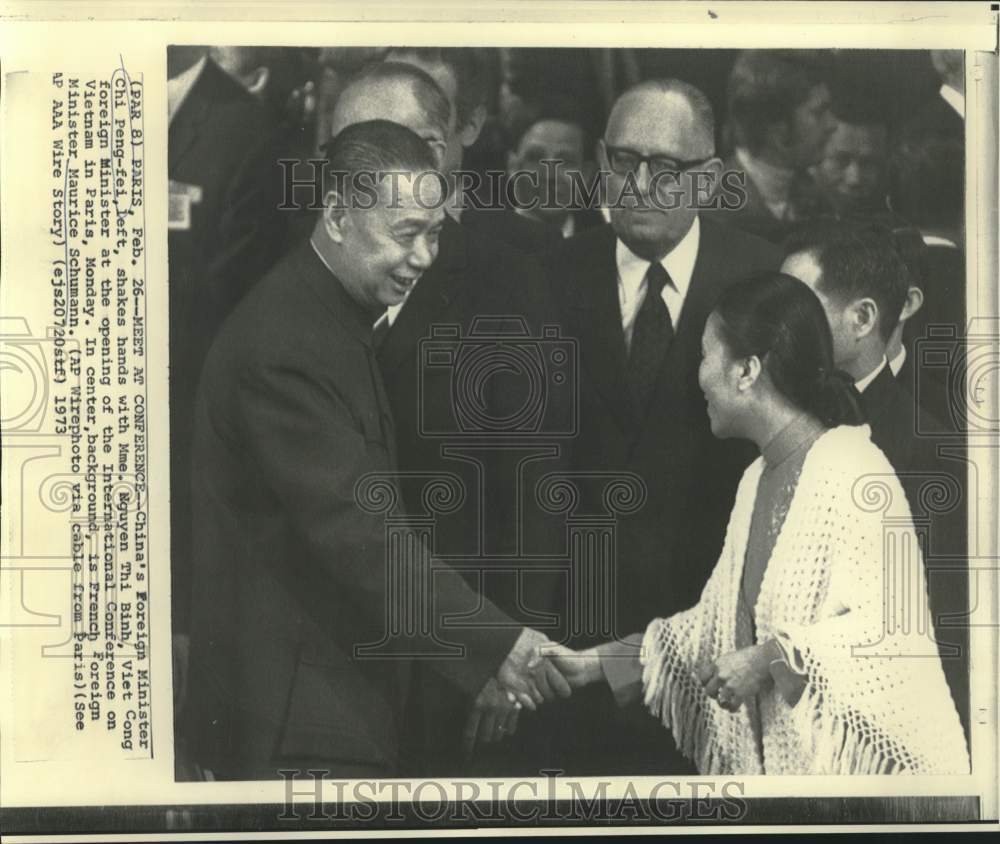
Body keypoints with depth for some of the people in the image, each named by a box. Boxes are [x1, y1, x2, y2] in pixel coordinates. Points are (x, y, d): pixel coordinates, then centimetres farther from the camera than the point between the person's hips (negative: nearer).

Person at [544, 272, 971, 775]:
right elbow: (717, 622, 12)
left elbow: (892, 623, -22)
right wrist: (592, 664, 9)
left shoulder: (850, 470, -15)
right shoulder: (757, 479, 10)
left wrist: (773, 657, -19)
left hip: (859, 756, -7)